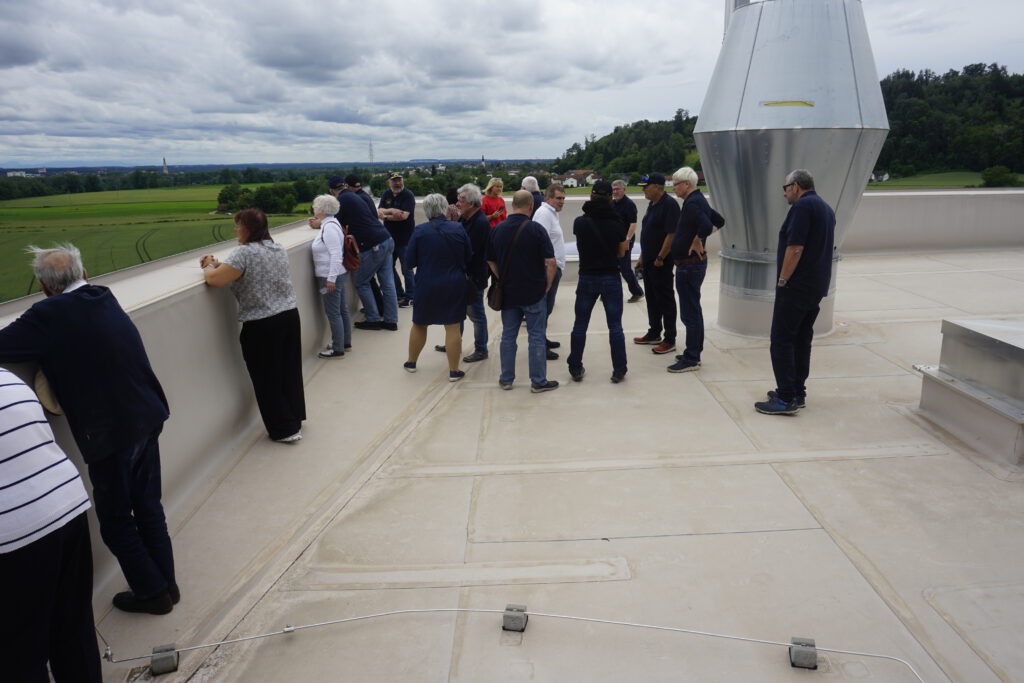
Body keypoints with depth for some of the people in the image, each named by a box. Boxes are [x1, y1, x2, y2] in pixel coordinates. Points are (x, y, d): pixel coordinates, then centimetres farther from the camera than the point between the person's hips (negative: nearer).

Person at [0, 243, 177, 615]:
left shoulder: (48, 315, -16)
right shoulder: (105, 298, 5)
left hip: (109, 432, -7)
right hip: (147, 418, 7)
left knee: (115, 519, 13)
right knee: (148, 507, 20)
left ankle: (152, 591, 25)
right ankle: (166, 582, 32)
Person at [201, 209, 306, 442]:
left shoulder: (244, 253, -16)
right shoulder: (279, 248, 8)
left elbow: (214, 279, -20)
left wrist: (208, 267, 1)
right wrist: (219, 265, 11)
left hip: (261, 326, -7)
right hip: (289, 316, 7)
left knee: (267, 379, 7)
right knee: (290, 370, 18)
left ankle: (285, 429, 14)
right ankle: (295, 417, 32)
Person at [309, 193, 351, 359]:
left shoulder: (329, 227, -19)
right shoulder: (331, 223, 10)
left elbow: (336, 254, -24)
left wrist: (331, 278, -24)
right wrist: (318, 225, 16)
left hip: (330, 277, -10)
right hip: (338, 274, 10)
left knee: (333, 313, -2)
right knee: (342, 310, 16)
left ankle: (338, 349, 6)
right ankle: (346, 343, 27)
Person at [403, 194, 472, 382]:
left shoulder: (419, 231, -10)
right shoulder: (458, 229, -6)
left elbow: (410, 261, -5)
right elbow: (469, 258, 3)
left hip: (426, 285, 0)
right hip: (454, 286, 0)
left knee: (419, 324, 18)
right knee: (453, 327, 4)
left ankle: (411, 362, 33)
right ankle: (454, 371, 8)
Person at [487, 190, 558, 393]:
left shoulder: (498, 229, 1)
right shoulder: (536, 229, -11)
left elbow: (491, 261, 7)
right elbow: (550, 262, -14)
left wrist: (503, 281, 14)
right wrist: (547, 286, -2)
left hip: (508, 292, 4)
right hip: (534, 292, -4)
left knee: (508, 336, 13)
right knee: (536, 337, 4)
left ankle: (506, 379, 21)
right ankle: (538, 381, 9)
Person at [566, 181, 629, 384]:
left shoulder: (579, 222, -6)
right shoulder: (617, 224, -7)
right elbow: (621, 253, 5)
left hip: (587, 279, 1)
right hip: (611, 279, -1)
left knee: (580, 325, 12)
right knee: (615, 327, 6)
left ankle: (575, 369, 19)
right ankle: (619, 371, 10)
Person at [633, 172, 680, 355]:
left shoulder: (669, 204, -16)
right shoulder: (652, 204, 13)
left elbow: (671, 234, -21)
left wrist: (660, 258, -21)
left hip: (661, 262, -9)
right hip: (649, 261, 9)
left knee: (665, 299, -2)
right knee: (652, 298, 16)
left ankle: (670, 340, 6)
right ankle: (654, 334, 29)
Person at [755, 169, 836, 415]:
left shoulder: (802, 206, -13)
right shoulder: (826, 209, 17)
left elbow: (795, 248, -21)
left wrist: (782, 281, -15)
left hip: (797, 286, -10)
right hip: (817, 286, 10)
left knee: (782, 340, -7)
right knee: (802, 339, 13)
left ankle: (786, 399, -7)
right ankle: (797, 393, 18)